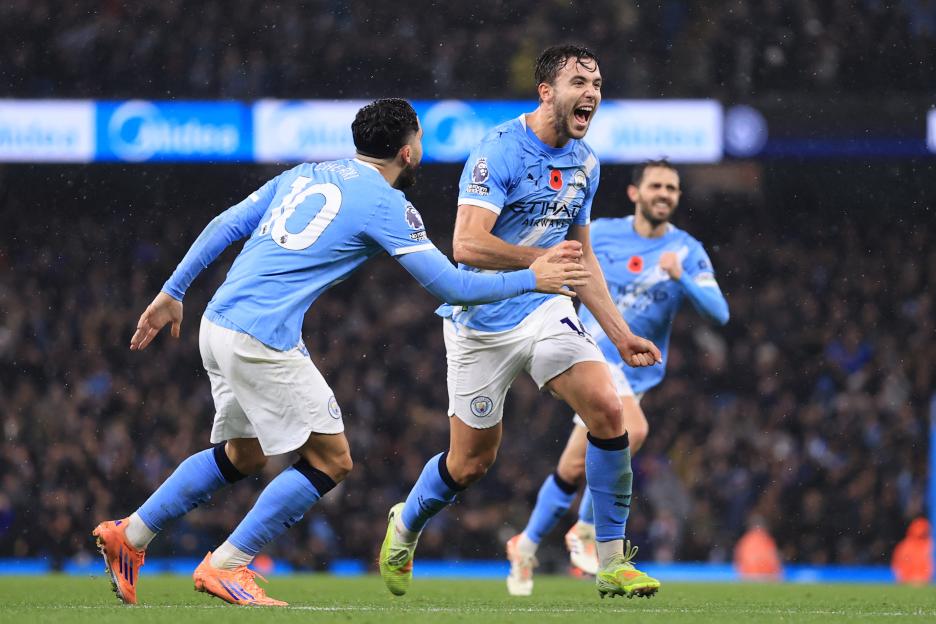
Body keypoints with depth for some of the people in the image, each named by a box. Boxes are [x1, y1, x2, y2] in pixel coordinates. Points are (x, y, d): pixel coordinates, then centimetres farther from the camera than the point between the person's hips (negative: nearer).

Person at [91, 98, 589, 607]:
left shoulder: (304, 176, 17)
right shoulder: (386, 204, -5)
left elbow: (224, 227, 15)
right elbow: (451, 286, -5)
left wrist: (173, 292, 20)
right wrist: (532, 280, 6)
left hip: (218, 326, 8)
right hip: (262, 340, -8)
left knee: (242, 455, 24)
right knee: (331, 460, 0)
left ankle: (129, 535, 24)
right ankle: (224, 568, 0)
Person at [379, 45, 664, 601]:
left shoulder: (585, 163, 6)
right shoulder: (499, 152, -18)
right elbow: (467, 246, -27)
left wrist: (620, 334, 15)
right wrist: (544, 258, -24)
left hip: (545, 311, 5)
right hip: (482, 321, -5)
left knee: (608, 410, -17)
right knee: (472, 462, 4)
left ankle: (613, 563, -7)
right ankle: (405, 526, 37)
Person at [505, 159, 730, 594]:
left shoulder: (688, 252, -2)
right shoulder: (601, 234, -2)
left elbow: (718, 313, -13)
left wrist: (681, 278, -28)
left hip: (638, 371, 3)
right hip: (594, 352, -3)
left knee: (575, 469, 0)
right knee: (633, 430, -24)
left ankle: (526, 547, 20)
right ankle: (587, 529, -6)